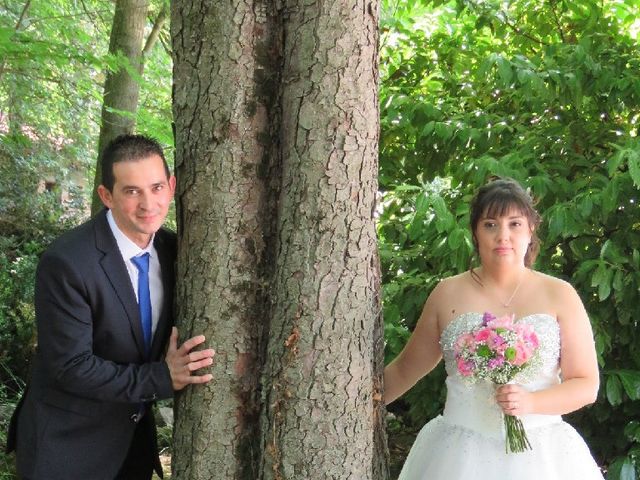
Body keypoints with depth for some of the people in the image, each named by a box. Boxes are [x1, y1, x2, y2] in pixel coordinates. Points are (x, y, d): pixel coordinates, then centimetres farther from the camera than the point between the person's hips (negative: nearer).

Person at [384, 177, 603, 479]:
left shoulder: (559, 295, -1)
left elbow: (586, 386, -1)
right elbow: (404, 370, 11)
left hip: (539, 454, 0)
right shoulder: (448, 294, 1)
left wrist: (531, 402, -17)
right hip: (460, 454, 0)